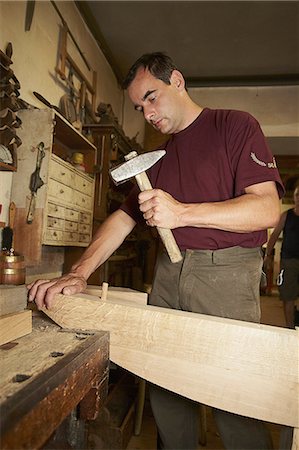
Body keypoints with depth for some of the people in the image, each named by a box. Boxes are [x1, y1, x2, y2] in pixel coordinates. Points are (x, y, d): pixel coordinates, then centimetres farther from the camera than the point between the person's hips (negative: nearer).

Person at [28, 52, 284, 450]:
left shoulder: (235, 125, 1)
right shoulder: (160, 157, 19)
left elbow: (267, 209, -10)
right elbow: (124, 218, 11)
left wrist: (182, 212, -21)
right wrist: (79, 273, -2)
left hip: (226, 272, -5)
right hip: (168, 273, 6)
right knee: (165, 394, 11)